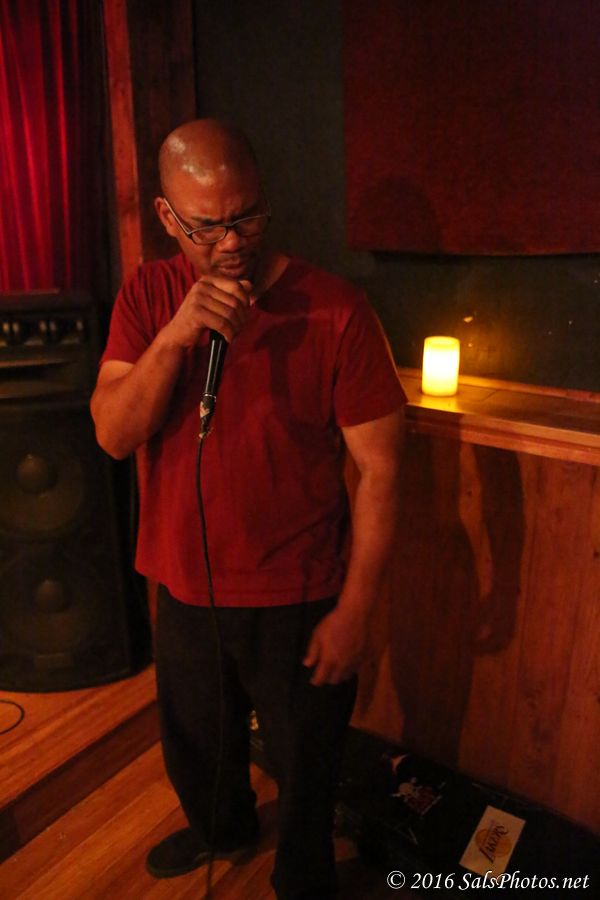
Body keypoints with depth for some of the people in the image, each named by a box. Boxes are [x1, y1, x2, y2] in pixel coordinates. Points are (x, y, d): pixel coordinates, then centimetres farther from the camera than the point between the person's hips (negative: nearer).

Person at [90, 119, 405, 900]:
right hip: (186, 588, 5)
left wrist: (355, 609, -13)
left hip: (297, 601, -4)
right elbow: (114, 435, -13)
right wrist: (177, 335, -29)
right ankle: (221, 827, 64)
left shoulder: (334, 310, -19)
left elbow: (380, 469, -15)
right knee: (194, 747, 30)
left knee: (305, 770, 20)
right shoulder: (148, 296, -5)